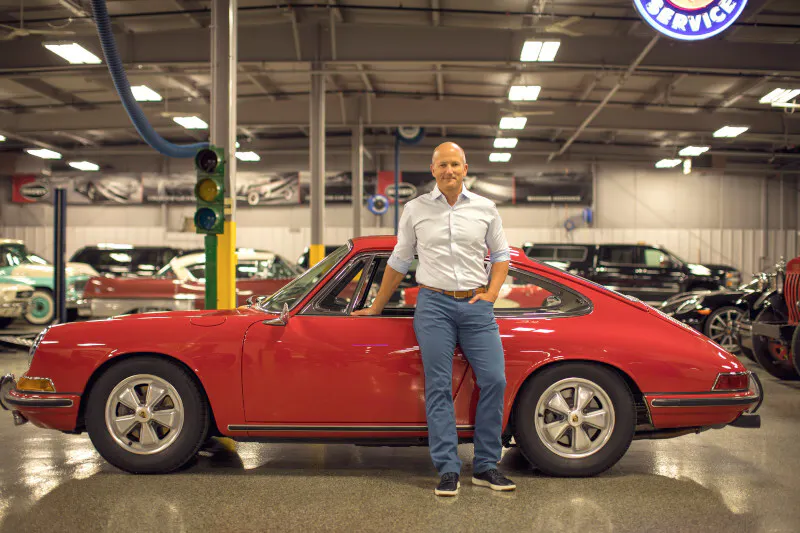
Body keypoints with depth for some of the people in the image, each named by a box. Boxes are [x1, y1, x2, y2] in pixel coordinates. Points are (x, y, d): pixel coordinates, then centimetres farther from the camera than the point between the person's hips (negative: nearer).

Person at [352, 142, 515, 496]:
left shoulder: (485, 209, 9)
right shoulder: (416, 210, 8)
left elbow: (501, 254, 18)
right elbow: (398, 262, 14)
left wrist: (491, 294, 3)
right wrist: (376, 307, 17)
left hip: (476, 305, 1)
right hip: (434, 304, -1)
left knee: (494, 380, -6)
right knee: (438, 388, -4)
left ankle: (486, 467, 5)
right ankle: (448, 470, 0)